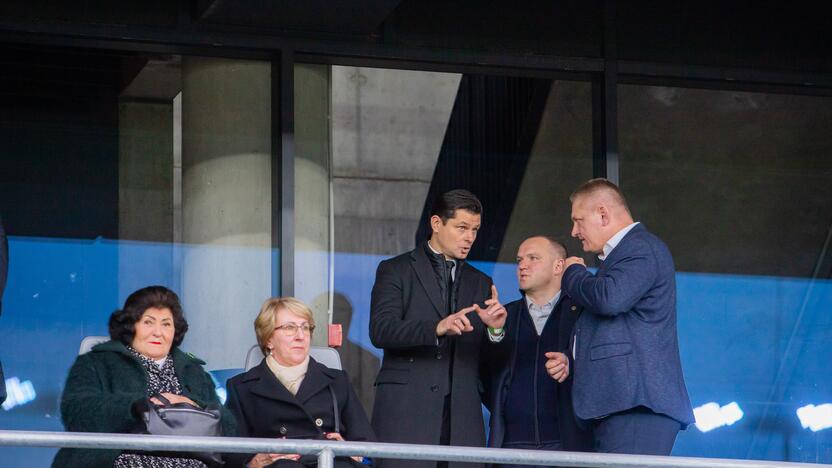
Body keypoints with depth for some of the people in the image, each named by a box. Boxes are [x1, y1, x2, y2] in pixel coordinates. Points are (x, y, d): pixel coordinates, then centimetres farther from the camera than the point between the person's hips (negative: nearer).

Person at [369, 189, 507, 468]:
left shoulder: (480, 283, 20)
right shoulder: (395, 270, 6)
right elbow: (380, 331, -10)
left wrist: (495, 330, -8)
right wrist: (437, 328, -24)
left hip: (461, 417, 4)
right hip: (407, 412, -4)